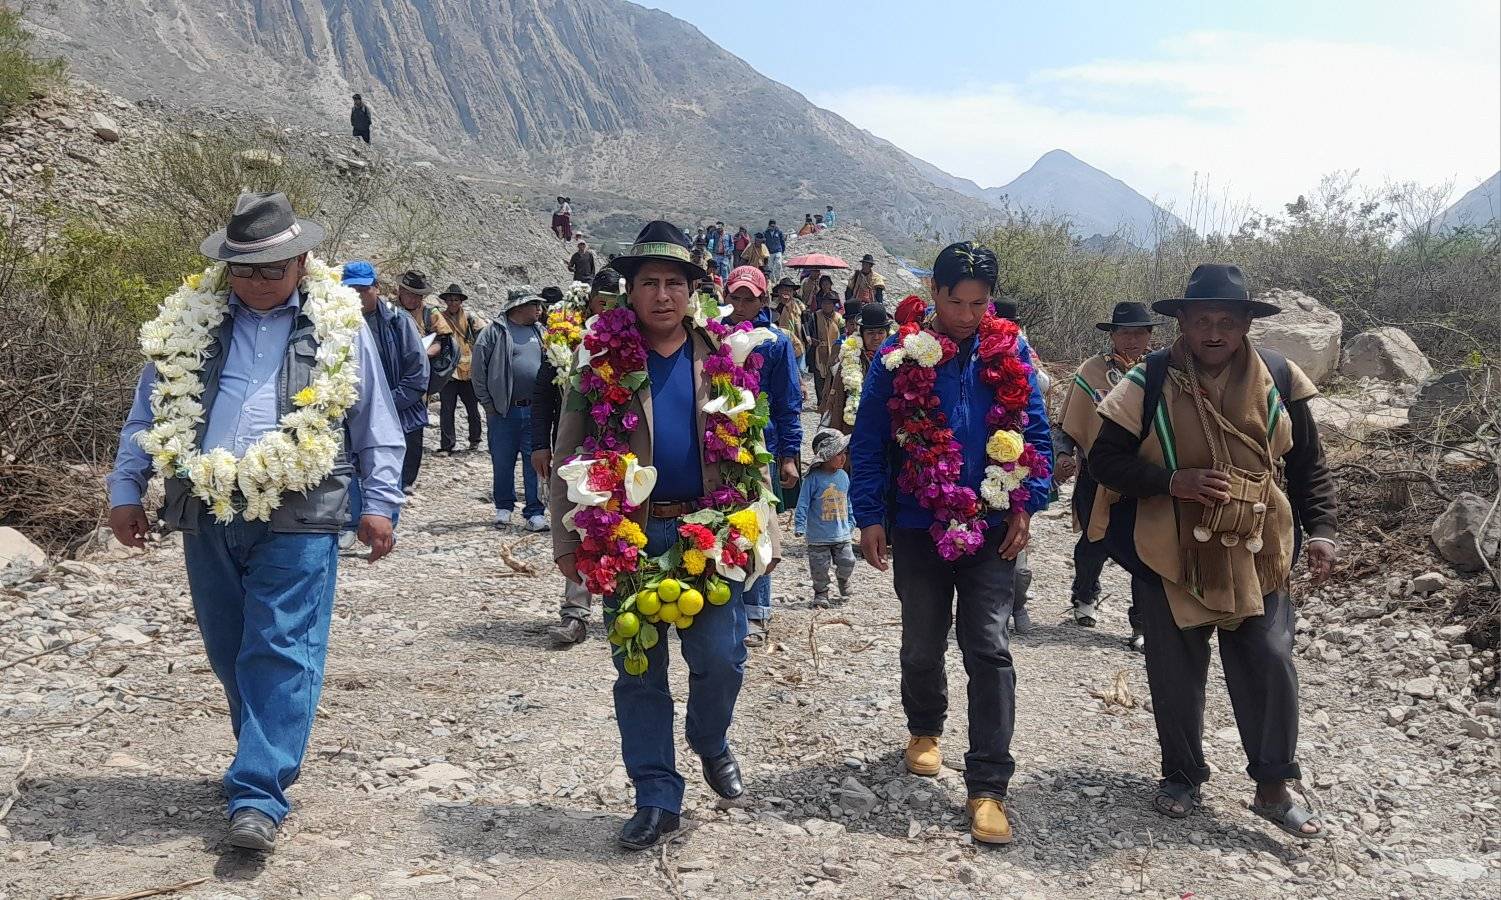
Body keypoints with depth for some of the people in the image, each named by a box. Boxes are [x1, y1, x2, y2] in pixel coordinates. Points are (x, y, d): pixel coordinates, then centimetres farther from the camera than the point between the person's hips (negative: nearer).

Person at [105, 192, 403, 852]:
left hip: (297, 517, -4)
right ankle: (266, 757, 33)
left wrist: (380, 504, 1)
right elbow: (147, 413, 16)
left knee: (281, 652, -7)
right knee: (228, 649, 13)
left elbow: (376, 425, 6)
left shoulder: (339, 325, 3)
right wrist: (126, 492, 12)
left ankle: (259, 794, -4)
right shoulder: (188, 321, 10)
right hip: (206, 511, 4)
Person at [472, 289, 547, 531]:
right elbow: (479, 370, -3)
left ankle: (535, 512, 6)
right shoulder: (494, 332, -2)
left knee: (535, 462, 1)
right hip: (503, 411, -3)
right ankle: (504, 506, 23)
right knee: (503, 462, 6)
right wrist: (488, 404, -5)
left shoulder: (540, 333, 13)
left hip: (535, 411, 3)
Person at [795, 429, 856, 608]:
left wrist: (851, 523, 18)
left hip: (842, 534, 4)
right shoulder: (813, 478, -12)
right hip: (818, 536, -4)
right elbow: (803, 504, -10)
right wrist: (799, 526, -15)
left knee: (847, 564, 6)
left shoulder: (843, 476, 4)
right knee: (820, 569, 5)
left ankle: (843, 580, 38)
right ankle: (821, 594, 26)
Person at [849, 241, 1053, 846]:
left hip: (991, 524, 0)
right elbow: (868, 442, -1)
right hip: (919, 526, 0)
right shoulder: (901, 354, -3)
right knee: (922, 643, 14)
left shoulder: (1010, 352, 2)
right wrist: (870, 516, -6)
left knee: (988, 650, -3)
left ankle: (988, 787, 1)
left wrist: (1026, 505, -2)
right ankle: (925, 728, 42)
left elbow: (1036, 433, 6)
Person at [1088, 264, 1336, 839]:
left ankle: (1274, 789, 18)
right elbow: (1104, 461, -7)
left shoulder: (1277, 380, -1)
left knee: (1270, 665, 0)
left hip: (1256, 556, 1)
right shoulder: (1150, 382, -8)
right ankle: (1182, 776, 30)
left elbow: (1308, 466, 8)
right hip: (1169, 554, -1)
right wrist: (1173, 480, -21)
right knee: (1175, 672, 9)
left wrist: (1320, 529, -3)